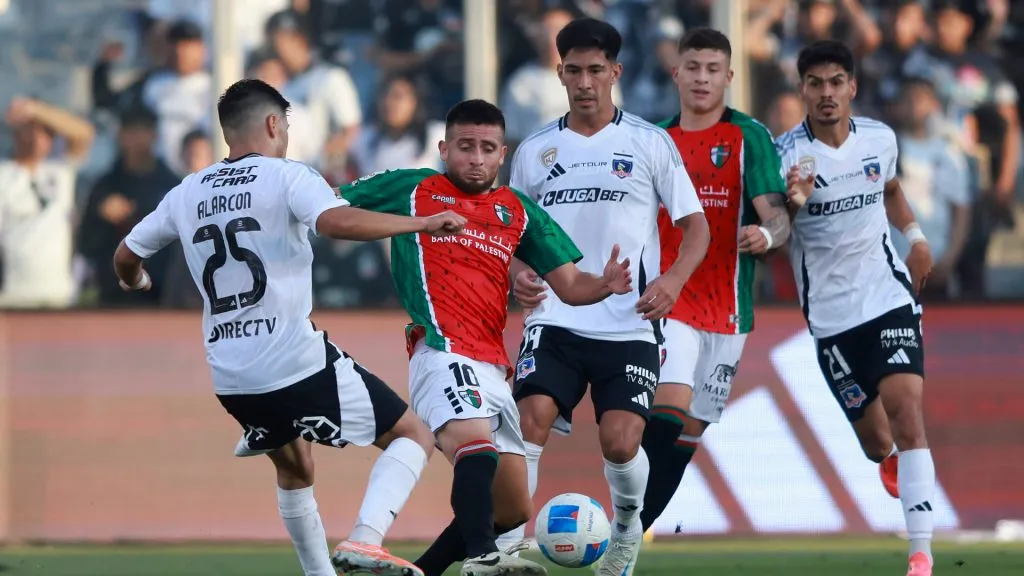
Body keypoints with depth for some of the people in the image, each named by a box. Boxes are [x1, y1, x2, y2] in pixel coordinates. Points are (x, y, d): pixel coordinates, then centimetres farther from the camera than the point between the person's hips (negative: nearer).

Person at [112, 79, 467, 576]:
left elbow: (125, 257, 23)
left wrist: (135, 282, 47)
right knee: (413, 437, 3)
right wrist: (423, 223, -17)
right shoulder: (286, 176, -5)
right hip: (299, 364, -6)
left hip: (231, 381, 6)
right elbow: (337, 222, -25)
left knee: (294, 469, 31)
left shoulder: (186, 194, 12)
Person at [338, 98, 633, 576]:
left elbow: (569, 285, 13)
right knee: (478, 447, -35)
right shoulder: (412, 190, 10)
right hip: (443, 352, -7)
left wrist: (605, 285, -7)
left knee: (512, 509, 8)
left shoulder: (519, 212, 19)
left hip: (493, 369, 7)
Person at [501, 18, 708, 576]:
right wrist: (517, 274, -5)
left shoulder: (650, 143, 2)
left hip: (629, 324, -2)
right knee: (531, 421, -20)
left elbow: (696, 225, 4)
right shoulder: (534, 150, 9)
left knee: (620, 443, -13)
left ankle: (626, 530, 19)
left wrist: (673, 278, -15)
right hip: (556, 318, 2)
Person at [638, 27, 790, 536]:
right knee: (669, 410, -21)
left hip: (727, 307, 0)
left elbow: (777, 216, -10)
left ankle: (635, 530, 17)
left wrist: (767, 235, -32)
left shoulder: (750, 138, -1)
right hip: (667, 301, 0)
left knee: (691, 429, 5)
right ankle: (628, 530, -19)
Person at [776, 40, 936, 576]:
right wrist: (792, 206, -35)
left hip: (889, 295, 1)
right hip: (831, 313, -1)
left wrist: (915, 236, 10)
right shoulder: (785, 154, -13)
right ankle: (895, 465, 46)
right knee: (875, 441, 6)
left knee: (905, 410, -18)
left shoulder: (880, 138, 0)